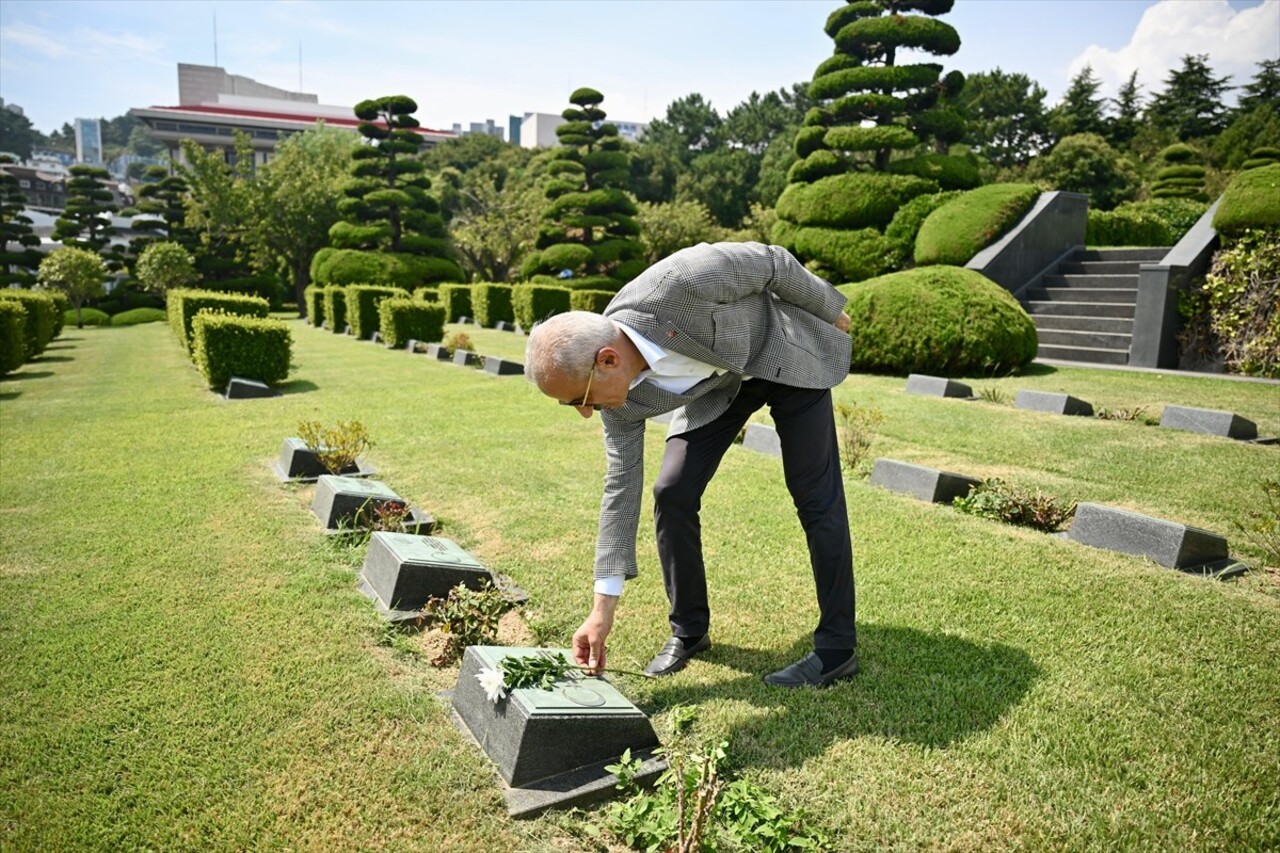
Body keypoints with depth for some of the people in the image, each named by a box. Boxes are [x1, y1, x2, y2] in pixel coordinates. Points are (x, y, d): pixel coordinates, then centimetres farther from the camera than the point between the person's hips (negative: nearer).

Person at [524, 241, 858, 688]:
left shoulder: (681, 282, -41)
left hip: (786, 353, -4)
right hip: (717, 381, 4)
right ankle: (688, 630, 14)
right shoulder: (620, 394, -21)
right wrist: (603, 607, -12)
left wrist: (828, 310, -4)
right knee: (672, 494, -5)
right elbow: (622, 483, -13)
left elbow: (773, 260, -23)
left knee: (816, 497, -4)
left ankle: (837, 649, 9)